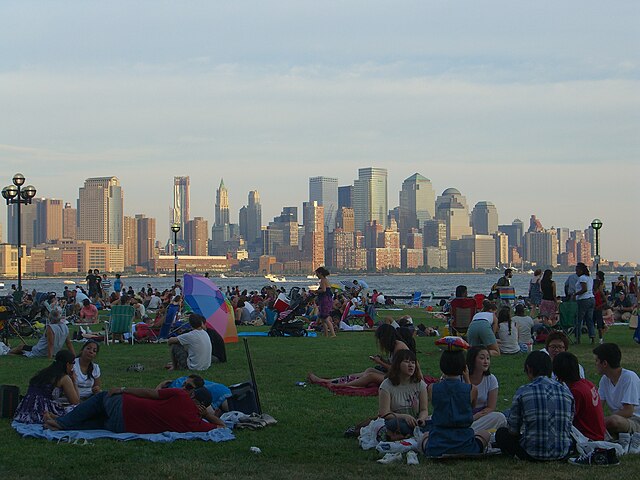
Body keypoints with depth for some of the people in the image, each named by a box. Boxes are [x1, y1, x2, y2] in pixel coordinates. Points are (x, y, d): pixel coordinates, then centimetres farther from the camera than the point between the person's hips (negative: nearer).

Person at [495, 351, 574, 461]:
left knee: (501, 433, 20)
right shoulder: (566, 391, 5)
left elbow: (513, 430, 0)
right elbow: (569, 425, 12)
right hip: (563, 454, 4)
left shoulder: (523, 392, -6)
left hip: (532, 453, -4)